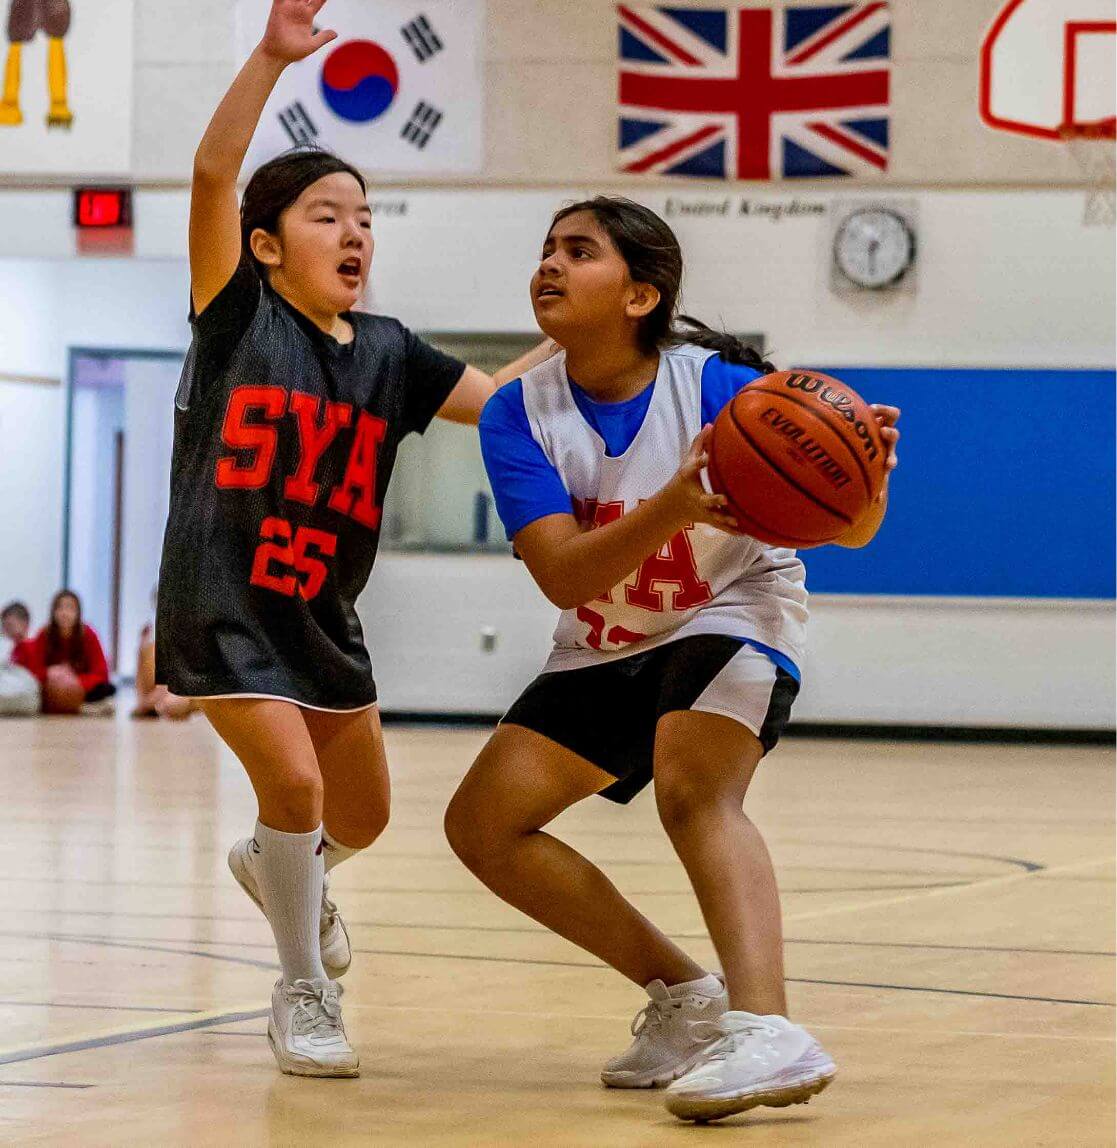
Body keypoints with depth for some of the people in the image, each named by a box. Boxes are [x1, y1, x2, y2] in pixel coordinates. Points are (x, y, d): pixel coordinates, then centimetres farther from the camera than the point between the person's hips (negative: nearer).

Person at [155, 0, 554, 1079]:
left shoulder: (387, 352, 5)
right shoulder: (237, 312, -8)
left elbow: (499, 397, 3)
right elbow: (213, 172, -20)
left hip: (322, 614, 6)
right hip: (221, 604, -6)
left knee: (362, 814, 15)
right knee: (294, 779, -19)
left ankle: (277, 868, 51)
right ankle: (303, 992, 1)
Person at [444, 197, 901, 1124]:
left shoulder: (717, 384, -23)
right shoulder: (519, 415, -15)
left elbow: (848, 529, -24)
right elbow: (563, 576, -28)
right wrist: (673, 507, -46)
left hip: (732, 616, -5)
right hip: (605, 651, 5)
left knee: (692, 790, -33)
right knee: (484, 823, -2)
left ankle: (765, 1030, -47)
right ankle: (684, 996, 6)